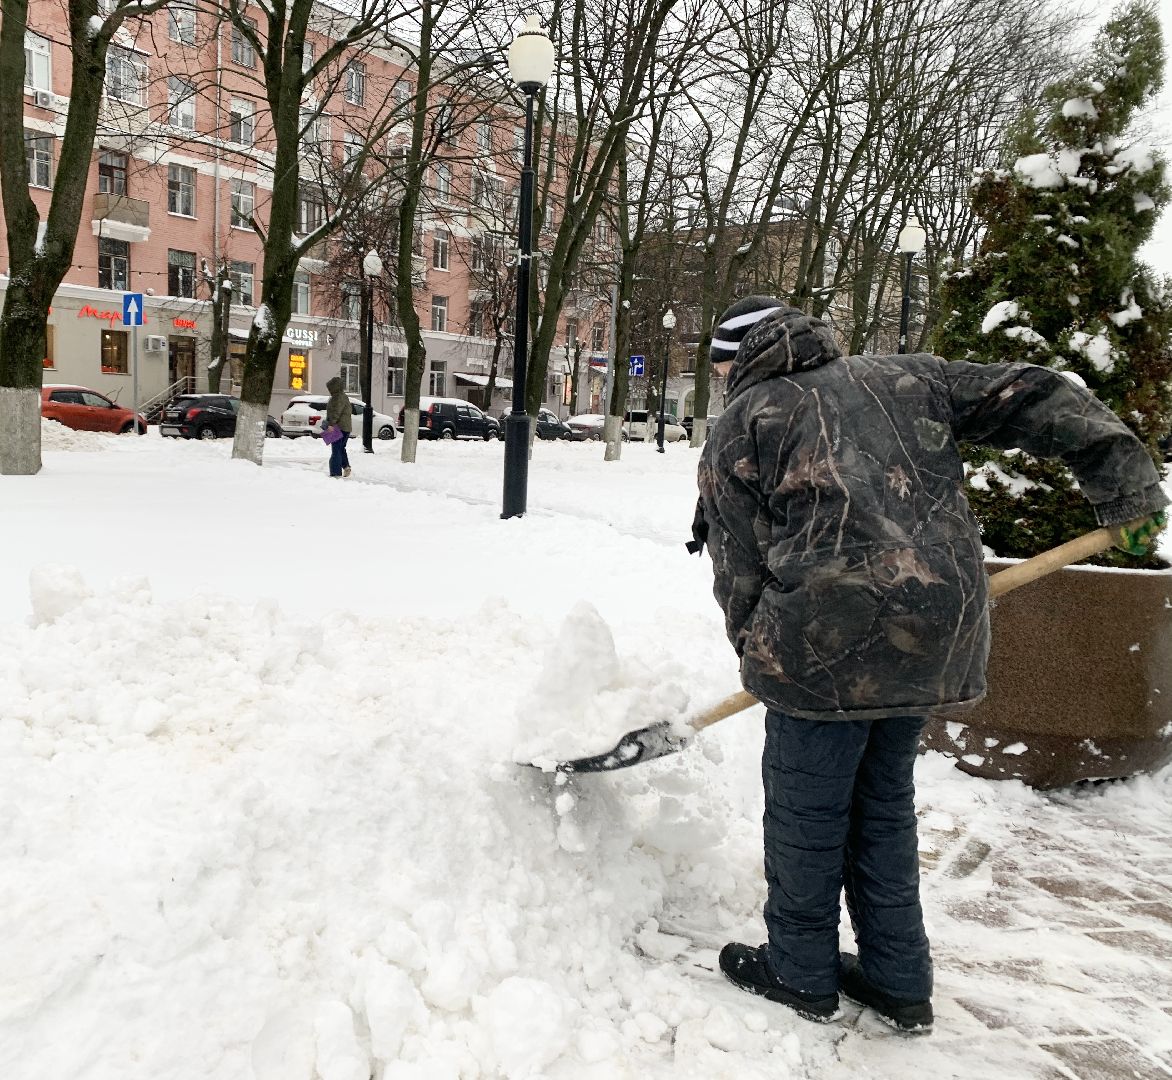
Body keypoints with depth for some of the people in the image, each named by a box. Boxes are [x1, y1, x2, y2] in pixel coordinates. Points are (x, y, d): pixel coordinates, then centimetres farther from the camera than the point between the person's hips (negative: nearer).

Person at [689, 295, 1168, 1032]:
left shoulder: (741, 428, 4)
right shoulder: (904, 378, 16)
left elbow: (740, 572, 1)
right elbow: (1032, 398, 10)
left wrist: (764, 659, 14)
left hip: (828, 639, -6)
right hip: (942, 633, 6)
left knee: (806, 811, 11)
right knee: (884, 802, 21)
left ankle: (802, 974, 29)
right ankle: (899, 982, 33)